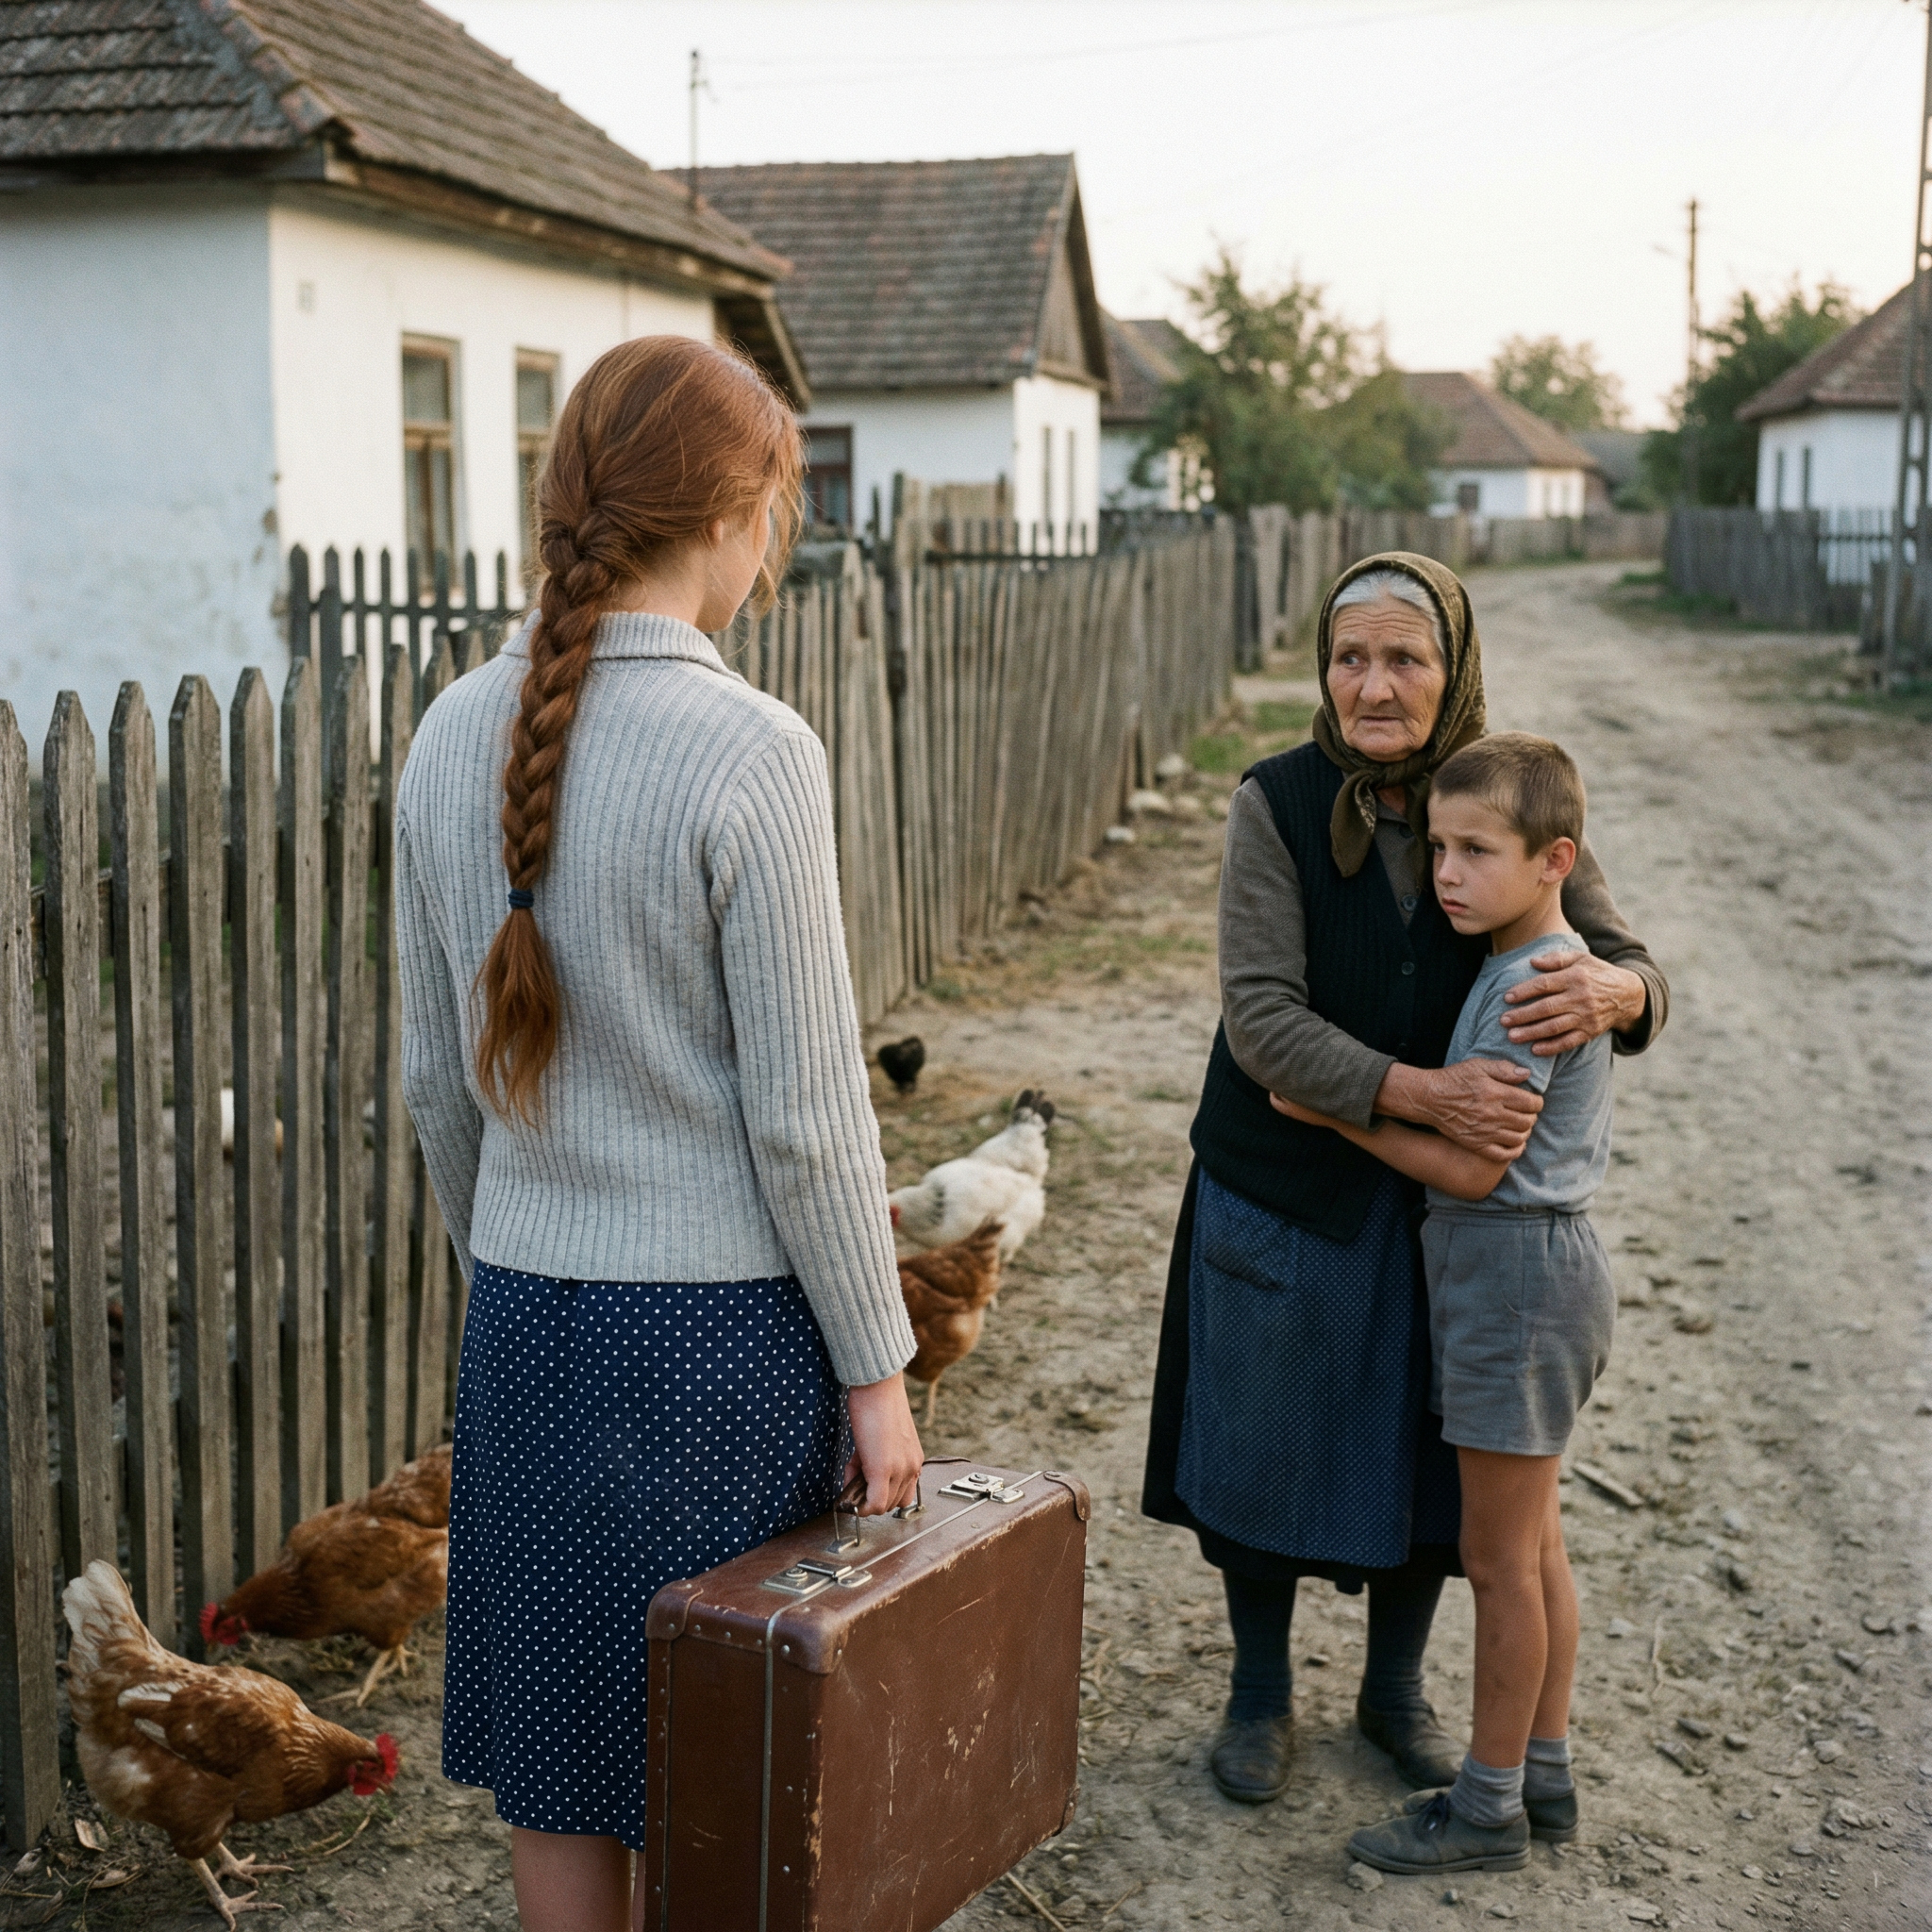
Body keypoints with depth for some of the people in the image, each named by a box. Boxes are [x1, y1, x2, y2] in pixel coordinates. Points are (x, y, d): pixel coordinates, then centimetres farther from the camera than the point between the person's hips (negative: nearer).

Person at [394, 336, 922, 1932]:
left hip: (523, 1320, 5)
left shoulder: (454, 739, 0)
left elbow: (438, 1076, 8)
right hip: (720, 1321, -5)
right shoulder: (750, 753, -17)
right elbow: (804, 1112, -15)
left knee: (555, 1739, 18)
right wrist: (876, 1371, -5)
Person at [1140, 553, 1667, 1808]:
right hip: (1284, 1187, -2)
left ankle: (1397, 1685, 38)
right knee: (1267, 1444, 10)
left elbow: (1640, 970, -8)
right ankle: (1260, 1693, 32)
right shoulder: (1279, 805, -14)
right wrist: (1423, 1092, -34)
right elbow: (1261, 1014, -22)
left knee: (1424, 1445, 14)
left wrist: (1609, 990, -33)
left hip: (1449, 1196, 2)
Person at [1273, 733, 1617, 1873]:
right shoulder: (1553, 966, 9)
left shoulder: (1530, 986, -21)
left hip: (1517, 1275, -10)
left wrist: (1334, 1112, -14)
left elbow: (1473, 1165, -21)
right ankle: (1545, 1776, 28)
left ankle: (1489, 1810, 13)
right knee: (1533, 1542, 17)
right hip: (1530, 1269, 10)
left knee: (1499, 1555, 1)